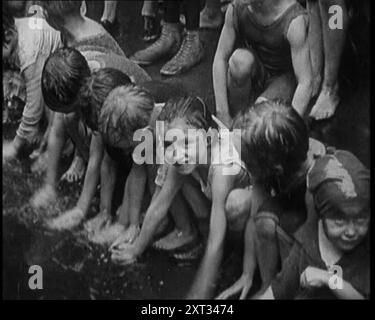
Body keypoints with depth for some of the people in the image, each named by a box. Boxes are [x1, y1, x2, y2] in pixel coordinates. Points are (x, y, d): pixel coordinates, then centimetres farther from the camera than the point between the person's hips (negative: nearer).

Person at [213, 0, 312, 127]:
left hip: (284, 76, -2)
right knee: (240, 59, -32)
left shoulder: (294, 20, -30)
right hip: (254, 73, 3)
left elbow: (305, 83, -31)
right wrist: (223, 116, -22)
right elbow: (220, 59, -16)